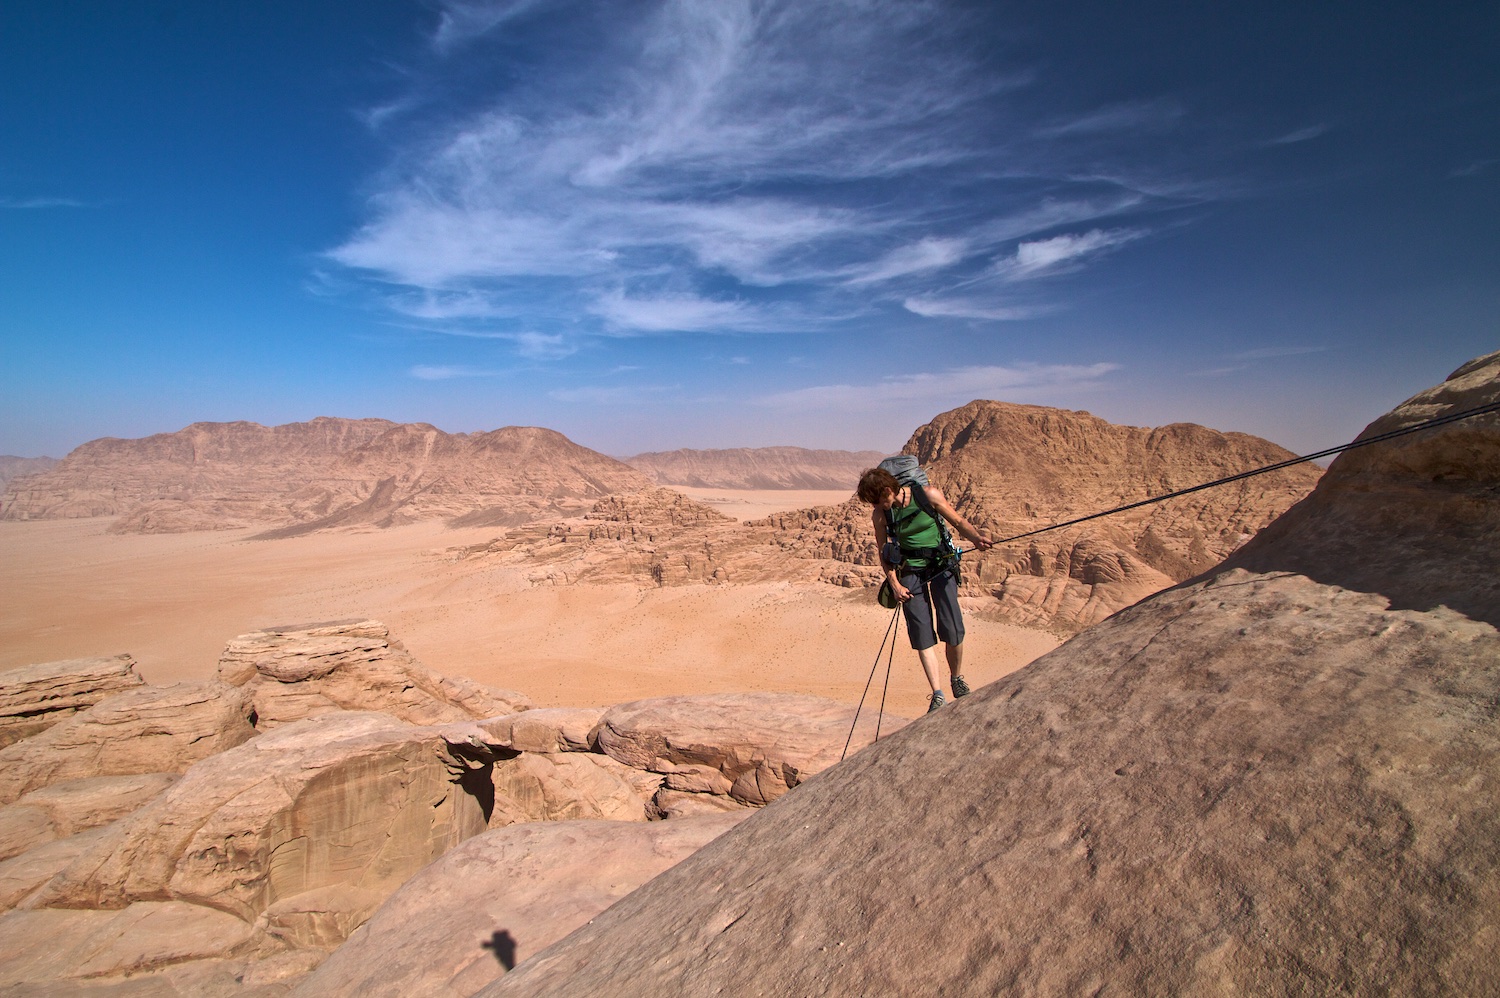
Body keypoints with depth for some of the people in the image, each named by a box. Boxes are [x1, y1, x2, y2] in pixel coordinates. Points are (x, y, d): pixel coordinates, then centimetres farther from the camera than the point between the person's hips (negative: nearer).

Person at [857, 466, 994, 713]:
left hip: (941, 564, -1)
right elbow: (884, 552, 4)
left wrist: (976, 538, -23)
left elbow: (958, 521, -5)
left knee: (953, 629, -6)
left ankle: (957, 679, 21)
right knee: (921, 633, -4)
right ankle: (937, 695, 5)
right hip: (910, 571, 2)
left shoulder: (928, 495, -13)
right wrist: (895, 584, -4)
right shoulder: (880, 515, -6)